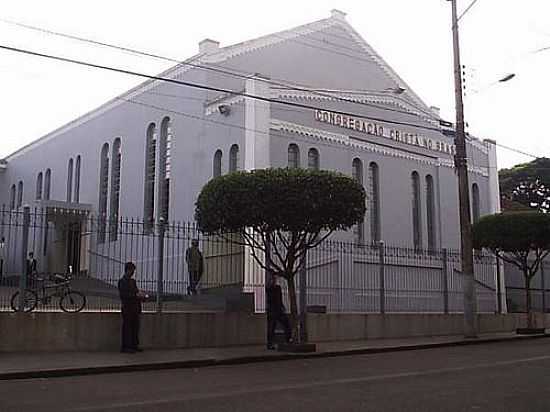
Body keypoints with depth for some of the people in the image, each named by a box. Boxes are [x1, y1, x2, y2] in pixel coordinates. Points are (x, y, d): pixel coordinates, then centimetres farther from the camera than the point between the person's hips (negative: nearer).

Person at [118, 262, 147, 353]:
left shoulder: (132, 281, 18)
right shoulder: (122, 281, -7)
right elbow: (122, 294, -17)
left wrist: (140, 295, 5)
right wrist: (136, 295, -20)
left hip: (135, 308, 8)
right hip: (127, 307, -8)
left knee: (135, 327, 9)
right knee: (127, 327, -4)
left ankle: (134, 345, 16)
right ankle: (125, 347, 1)